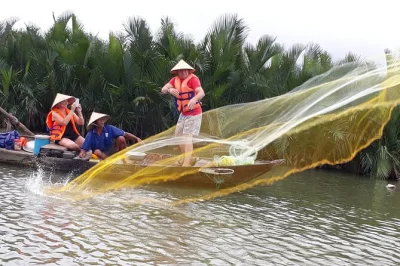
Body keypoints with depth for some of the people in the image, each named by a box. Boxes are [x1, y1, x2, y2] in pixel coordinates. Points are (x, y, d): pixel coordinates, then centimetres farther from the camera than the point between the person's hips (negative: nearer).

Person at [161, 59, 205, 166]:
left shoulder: (193, 79, -18)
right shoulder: (176, 79, 1)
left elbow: (202, 93, -32)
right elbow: (163, 90, -8)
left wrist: (194, 99, -54)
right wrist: (170, 90, -32)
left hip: (193, 113, -8)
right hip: (183, 113, 8)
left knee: (187, 136, -16)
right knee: (178, 135, 15)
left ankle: (186, 163, -20)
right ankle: (185, 158, 30)